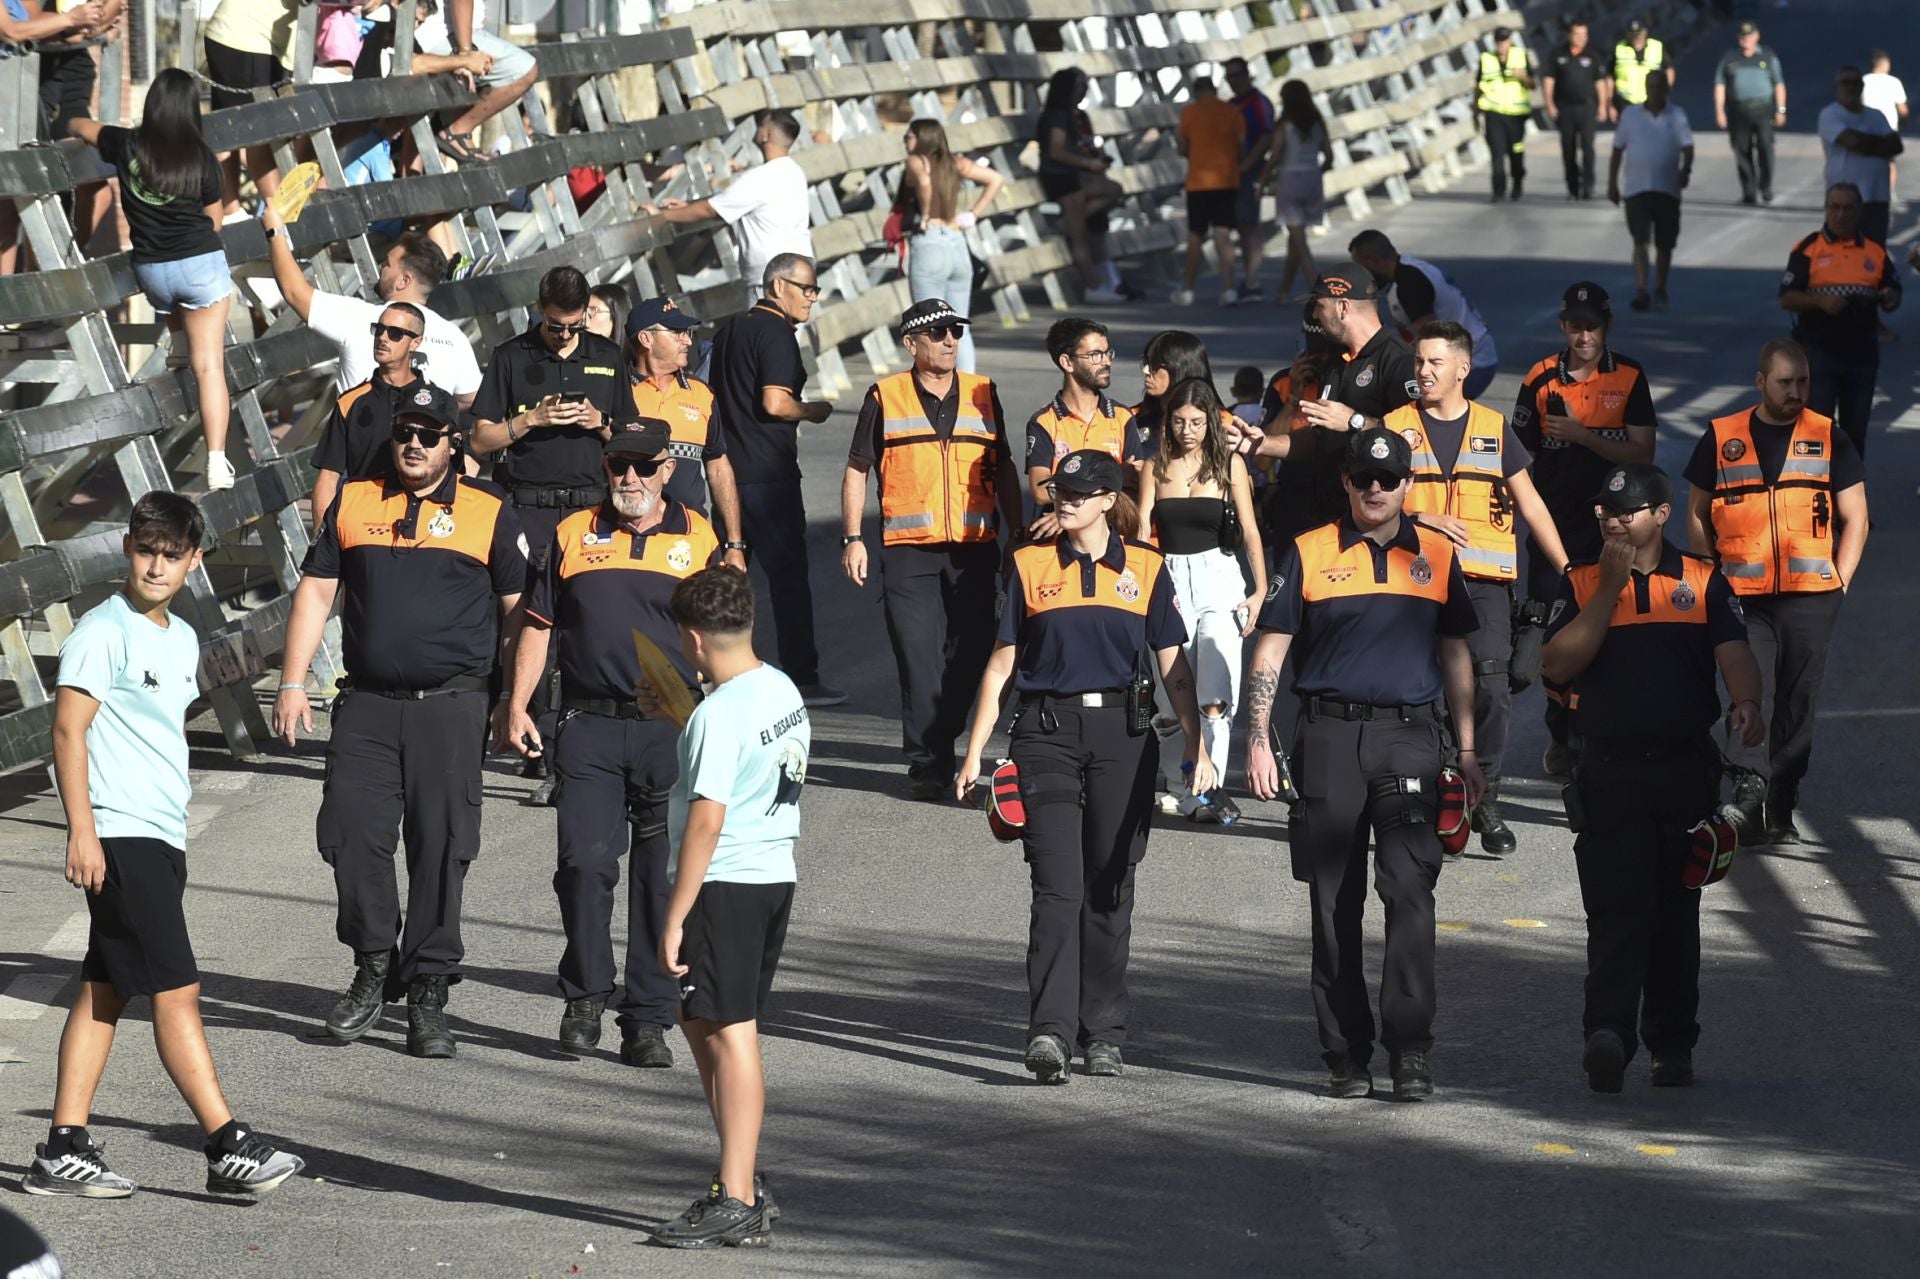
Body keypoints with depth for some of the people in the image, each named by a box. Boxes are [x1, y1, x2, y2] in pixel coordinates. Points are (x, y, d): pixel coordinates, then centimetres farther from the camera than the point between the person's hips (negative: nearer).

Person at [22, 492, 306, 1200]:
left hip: (160, 838, 9)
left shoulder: (181, 639, 16)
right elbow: (69, 730, -13)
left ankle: (63, 1151, 11)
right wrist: (82, 830, -19)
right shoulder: (103, 631, -10)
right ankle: (228, 1146, -11)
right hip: (118, 837, -9)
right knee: (176, 988, -10)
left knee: (106, 991, 9)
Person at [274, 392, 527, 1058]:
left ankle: (428, 994, 5)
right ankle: (374, 966, 14)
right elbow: (315, 591, 13)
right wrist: (292, 684, 6)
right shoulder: (353, 503, 11)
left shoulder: (490, 513, 5)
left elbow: (522, 608, 6)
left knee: (442, 847, -3)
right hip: (366, 703, 2)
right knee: (349, 834, -5)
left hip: (451, 705, -2)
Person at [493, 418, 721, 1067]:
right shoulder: (572, 535, 9)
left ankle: (647, 1019, 8)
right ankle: (585, 996, 9)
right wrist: (516, 707, 6)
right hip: (589, 725, 0)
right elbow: (536, 625, 13)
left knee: (661, 878, 1)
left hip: (672, 730, 0)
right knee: (585, 861, -10)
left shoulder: (698, 540, 7)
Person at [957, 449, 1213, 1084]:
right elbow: (1001, 663, 10)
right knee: (1058, 886, -12)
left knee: (1109, 888, 5)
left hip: (1122, 736, 1)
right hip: (1047, 733, -1)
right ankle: (1050, 1032, -19)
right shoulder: (1030, 566, 7)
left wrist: (1198, 747, 1)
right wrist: (974, 752, 5)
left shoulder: (1145, 568, 7)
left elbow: (1174, 667, 9)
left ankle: (1104, 1032, 15)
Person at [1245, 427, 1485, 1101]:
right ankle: (1346, 1053, 10)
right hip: (1330, 736, 0)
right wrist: (1259, 741, -3)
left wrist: (1465, 750, 12)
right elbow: (1270, 651, 6)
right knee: (1335, 901, 3)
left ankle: (1410, 1047, -14)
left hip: (1410, 735, 0)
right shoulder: (1309, 554, 7)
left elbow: (1455, 654, 17)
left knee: (1410, 887, -13)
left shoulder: (1436, 556, 12)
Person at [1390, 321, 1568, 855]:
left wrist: (1568, 570, 8)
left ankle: (1485, 800, -2)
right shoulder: (1395, 427, 8)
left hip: (1484, 580, 0)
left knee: (1490, 685, -12)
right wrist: (1419, 518, -13)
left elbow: (1530, 505, 13)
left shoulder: (1494, 430, 11)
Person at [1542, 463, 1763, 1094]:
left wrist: (1746, 703, -26)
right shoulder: (1581, 584, 7)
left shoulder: (1703, 581, 8)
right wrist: (1610, 588, -10)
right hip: (1608, 771, -1)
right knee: (1616, 909, -14)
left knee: (1676, 913, 9)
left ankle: (1672, 1043, 17)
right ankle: (1609, 1033, -26)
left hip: (1686, 766, 1)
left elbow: (1734, 653, -5)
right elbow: (1558, 664, -6)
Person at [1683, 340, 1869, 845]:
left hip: (1811, 598, 1)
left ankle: (1780, 812, 10)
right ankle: (1748, 794, -22)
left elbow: (1854, 519, 9)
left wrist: (1837, 584, 0)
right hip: (1743, 597, -1)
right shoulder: (1722, 438, 6)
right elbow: (1697, 514, 13)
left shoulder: (1829, 439, 6)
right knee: (1751, 690, -15)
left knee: (1797, 704, 3)